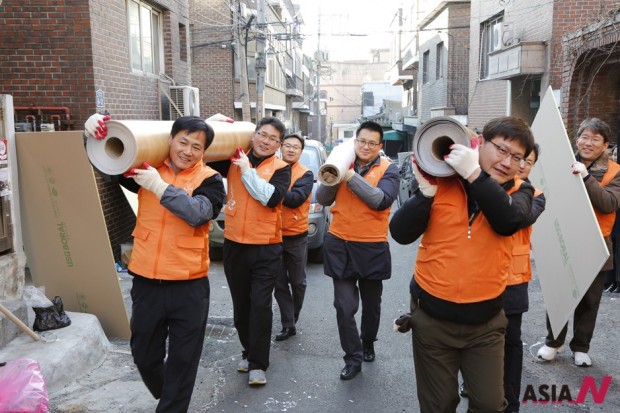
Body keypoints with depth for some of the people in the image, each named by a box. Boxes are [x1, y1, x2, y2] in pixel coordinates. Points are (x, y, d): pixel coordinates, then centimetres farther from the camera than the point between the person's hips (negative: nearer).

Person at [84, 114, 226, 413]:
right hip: (145, 282, 4)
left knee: (182, 361, 7)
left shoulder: (209, 180, -5)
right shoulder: (148, 168, 5)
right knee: (144, 356, 19)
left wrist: (160, 187, -26)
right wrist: (94, 136, -11)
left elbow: (197, 213, -22)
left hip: (189, 287, -4)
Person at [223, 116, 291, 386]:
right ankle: (249, 351, 33)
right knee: (240, 304, 14)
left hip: (266, 248, -3)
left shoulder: (281, 168, -3)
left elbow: (272, 197, -21)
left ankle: (258, 363, 8)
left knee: (261, 305, -4)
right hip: (234, 245, 3)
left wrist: (247, 169, -18)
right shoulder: (235, 159, 4)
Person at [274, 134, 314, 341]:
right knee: (279, 284, 6)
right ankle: (288, 325, 16)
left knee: (297, 282, 12)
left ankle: (292, 319, 33)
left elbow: (296, 199, -22)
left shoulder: (305, 174, -6)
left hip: (296, 238, -2)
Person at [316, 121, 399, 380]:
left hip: (372, 248, -1)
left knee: (371, 305, 17)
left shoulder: (388, 169, -4)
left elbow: (381, 200, -20)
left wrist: (351, 176, -22)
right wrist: (330, 179, -17)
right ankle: (353, 357, 13)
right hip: (339, 245, 1)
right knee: (345, 307, -2)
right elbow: (323, 200, 3)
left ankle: (368, 344, 41)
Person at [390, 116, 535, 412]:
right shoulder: (441, 180, -4)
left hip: (485, 321, 1)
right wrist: (426, 190, -22)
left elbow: (509, 221, -23)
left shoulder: (519, 191, 1)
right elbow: (401, 234, -11)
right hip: (432, 317, -1)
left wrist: (474, 173, -27)